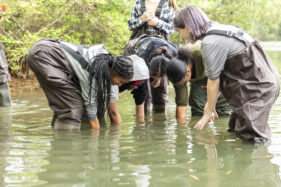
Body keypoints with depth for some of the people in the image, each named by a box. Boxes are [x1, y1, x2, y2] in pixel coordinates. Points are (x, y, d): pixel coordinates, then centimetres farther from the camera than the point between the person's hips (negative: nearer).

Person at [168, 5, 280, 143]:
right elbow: (218, 77, 13)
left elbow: (213, 81, -12)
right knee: (236, 129, 17)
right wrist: (210, 102, 17)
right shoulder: (218, 29, 10)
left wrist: (208, 114, 0)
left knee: (250, 136, -11)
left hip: (261, 85, -10)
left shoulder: (211, 43, -19)